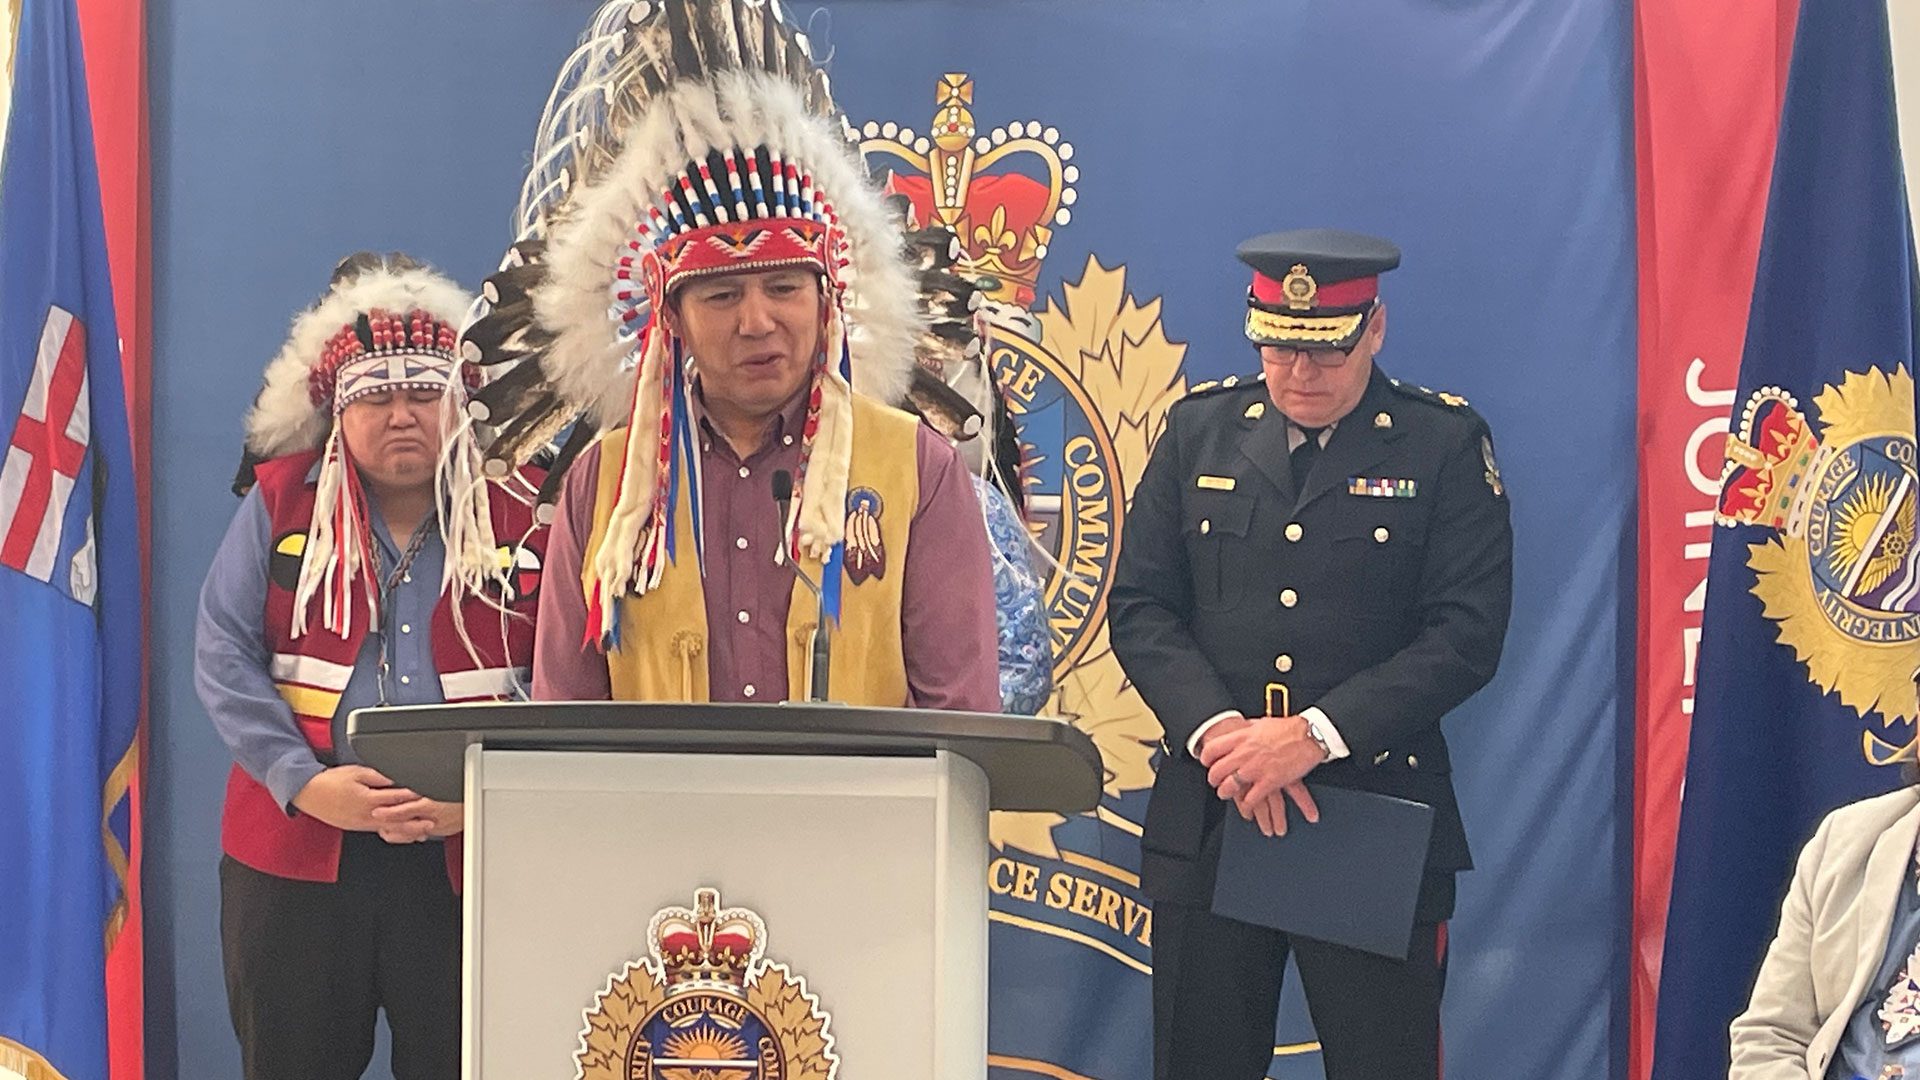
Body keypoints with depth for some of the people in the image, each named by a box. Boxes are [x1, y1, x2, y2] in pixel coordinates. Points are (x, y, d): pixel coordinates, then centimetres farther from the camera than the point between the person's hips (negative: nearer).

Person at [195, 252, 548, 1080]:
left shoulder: (518, 521, 3)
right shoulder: (280, 504, 5)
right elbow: (223, 656, -1)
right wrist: (304, 783, -14)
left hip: (468, 858, 0)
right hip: (294, 852, 1)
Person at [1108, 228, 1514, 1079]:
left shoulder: (1446, 445, 1)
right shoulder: (1197, 432, 10)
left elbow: (1466, 634, -8)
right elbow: (1140, 608, 5)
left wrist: (1315, 733, -17)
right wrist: (1218, 731, -12)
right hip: (1208, 818, 2)